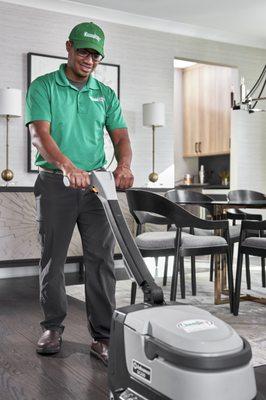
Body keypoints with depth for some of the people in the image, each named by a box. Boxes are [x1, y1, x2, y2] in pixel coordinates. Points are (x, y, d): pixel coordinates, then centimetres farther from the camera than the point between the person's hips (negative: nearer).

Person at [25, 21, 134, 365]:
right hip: (55, 184, -2)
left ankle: (102, 336, 6)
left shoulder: (106, 94, 12)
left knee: (101, 260, -2)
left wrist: (124, 165, -21)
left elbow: (120, 136, 3)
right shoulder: (43, 87, 1)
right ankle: (53, 327, 23)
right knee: (52, 259, 6)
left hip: (96, 185, 3)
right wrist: (67, 166, -32)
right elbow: (40, 134, -14)